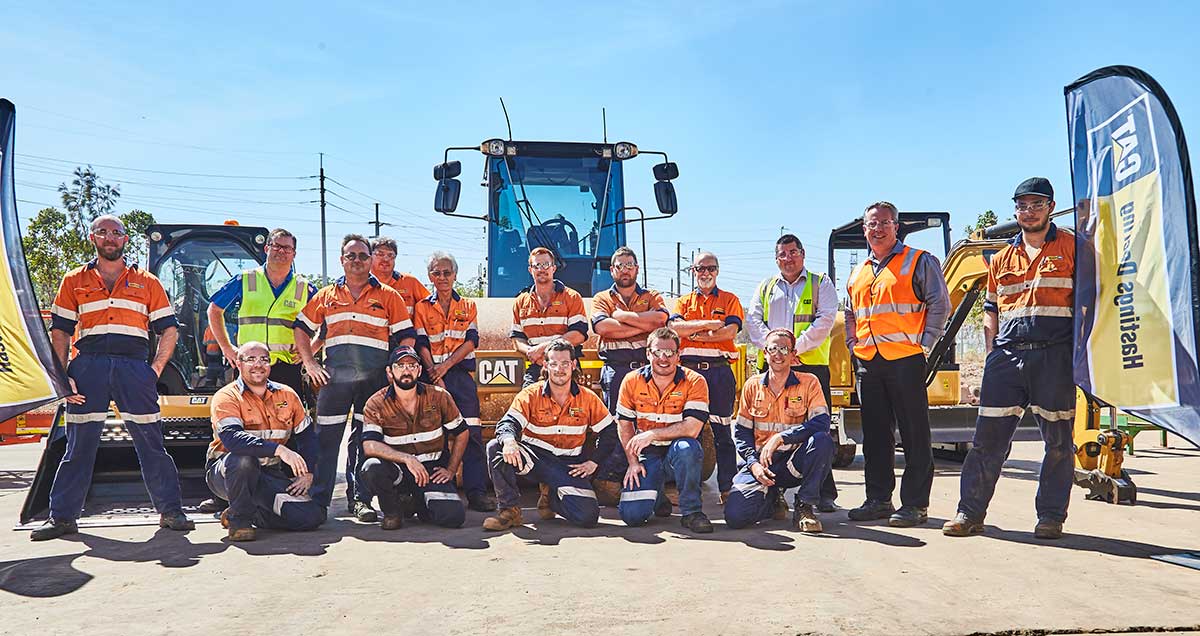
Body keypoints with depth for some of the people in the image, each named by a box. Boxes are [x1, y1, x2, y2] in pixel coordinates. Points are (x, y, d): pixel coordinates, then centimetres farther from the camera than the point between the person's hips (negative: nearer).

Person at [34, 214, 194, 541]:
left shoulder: (147, 282, 14)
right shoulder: (74, 281, 15)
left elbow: (169, 329, 11)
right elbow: (59, 331, 12)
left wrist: (155, 369, 0)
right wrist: (62, 376, 1)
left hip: (134, 367, -1)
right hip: (88, 367, 1)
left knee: (151, 443, 0)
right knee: (78, 446, 4)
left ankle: (171, 511, 6)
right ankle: (62, 516, 15)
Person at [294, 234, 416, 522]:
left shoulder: (388, 296, 10)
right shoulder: (326, 296, 15)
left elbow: (407, 336, 8)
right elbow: (302, 328, 18)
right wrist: (310, 364, 7)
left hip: (374, 378, -1)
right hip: (334, 376, 1)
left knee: (365, 438, 2)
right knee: (326, 437, 0)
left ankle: (360, 499, 9)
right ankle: (317, 499, 8)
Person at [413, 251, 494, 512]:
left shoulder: (468, 306, 12)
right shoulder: (422, 307, 10)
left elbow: (471, 341, 1)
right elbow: (422, 345, 0)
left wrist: (446, 365, -12)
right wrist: (433, 374, -14)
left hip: (461, 373, 0)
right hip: (433, 374, 0)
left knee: (471, 431, -7)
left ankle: (476, 490, -5)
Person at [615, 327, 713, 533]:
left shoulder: (695, 382, -12)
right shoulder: (632, 381, -2)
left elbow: (692, 428, -22)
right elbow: (624, 424, 5)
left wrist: (651, 434, -22)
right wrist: (633, 462, -4)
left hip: (678, 454, -2)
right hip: (647, 455, 2)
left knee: (687, 447, -39)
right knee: (632, 515, -17)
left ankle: (691, 511, -15)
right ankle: (657, 498, 21)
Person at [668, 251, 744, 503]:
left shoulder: (730, 300, 12)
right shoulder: (683, 302, 16)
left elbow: (730, 331, -6)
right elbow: (674, 327, -4)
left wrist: (693, 333, -5)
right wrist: (707, 324, -11)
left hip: (719, 371, -2)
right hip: (689, 369, 2)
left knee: (722, 431, -1)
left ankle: (727, 487, 5)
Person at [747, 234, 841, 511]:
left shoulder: (821, 284, 12)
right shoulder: (765, 288, 22)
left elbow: (825, 320, -3)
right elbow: (753, 322, 9)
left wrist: (796, 347, -14)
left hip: (811, 364, -3)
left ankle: (824, 494, -1)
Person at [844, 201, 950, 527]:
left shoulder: (919, 262, 2)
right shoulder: (858, 274, 19)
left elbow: (939, 305, -3)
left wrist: (924, 345, -9)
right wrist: (853, 345, 13)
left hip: (905, 360, -6)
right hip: (868, 363, 6)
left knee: (914, 433, -2)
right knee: (874, 434, 10)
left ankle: (915, 504, 3)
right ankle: (878, 499, 18)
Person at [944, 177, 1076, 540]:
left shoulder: (1072, 248, 6)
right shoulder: (1002, 258, 17)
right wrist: (992, 352, 9)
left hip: (1054, 356, -3)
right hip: (1006, 356, 3)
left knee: (1058, 442, 4)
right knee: (988, 438, 2)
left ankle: (1051, 516, 16)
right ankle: (970, 513, 8)